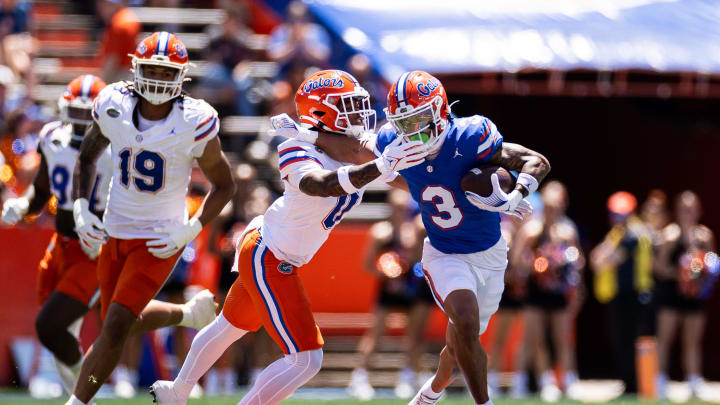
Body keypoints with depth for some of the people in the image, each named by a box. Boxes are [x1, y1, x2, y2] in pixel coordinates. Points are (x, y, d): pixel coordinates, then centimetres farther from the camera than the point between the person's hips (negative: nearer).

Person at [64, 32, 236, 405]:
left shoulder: (194, 123, -18)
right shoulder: (114, 106, -9)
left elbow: (224, 185, -5)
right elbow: (88, 155, 11)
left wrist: (190, 231, -17)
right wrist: (80, 208, -3)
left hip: (159, 240, -5)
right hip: (115, 232, 5)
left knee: (116, 328, -14)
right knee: (120, 321, 16)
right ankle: (190, 313, 42)